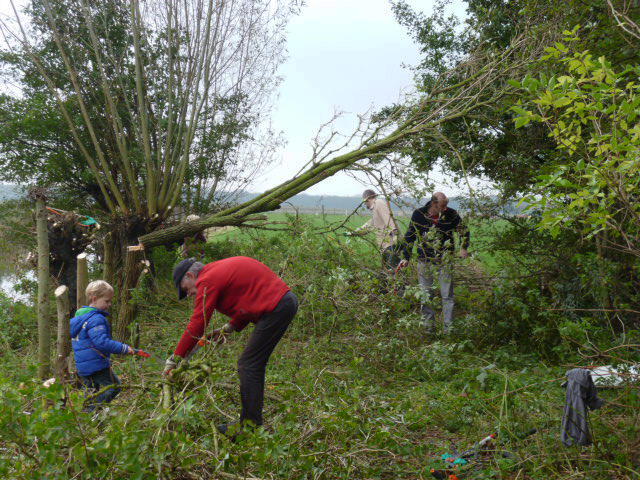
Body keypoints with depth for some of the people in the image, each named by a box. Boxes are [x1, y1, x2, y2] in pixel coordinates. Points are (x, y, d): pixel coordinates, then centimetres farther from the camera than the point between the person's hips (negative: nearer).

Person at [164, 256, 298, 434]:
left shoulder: (208, 281, -7)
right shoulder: (221, 270, 21)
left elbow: (196, 325, -9)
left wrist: (174, 359, -3)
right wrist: (228, 329, 16)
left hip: (277, 307, -10)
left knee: (248, 366, -7)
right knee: (255, 365, 14)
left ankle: (250, 425, -3)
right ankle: (254, 419, 20)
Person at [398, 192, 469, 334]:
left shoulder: (451, 214, -5)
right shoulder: (418, 214, -6)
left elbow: (464, 231, 12)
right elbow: (410, 236, 5)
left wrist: (463, 248, -2)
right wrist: (406, 257, 3)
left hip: (445, 262, -1)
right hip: (425, 261, 1)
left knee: (447, 296, 2)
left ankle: (449, 328, 11)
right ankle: (428, 327, 21)